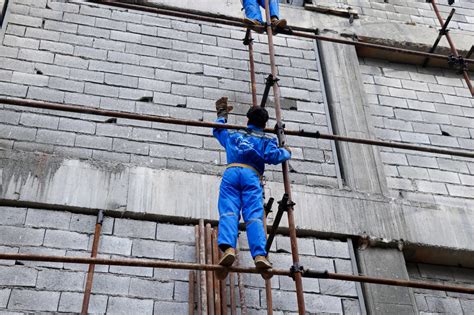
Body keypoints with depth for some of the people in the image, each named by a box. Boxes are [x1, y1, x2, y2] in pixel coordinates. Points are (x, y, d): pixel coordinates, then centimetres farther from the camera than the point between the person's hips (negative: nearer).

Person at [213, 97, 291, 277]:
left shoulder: (233, 134, 33)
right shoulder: (266, 140, 23)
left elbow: (217, 130, 53)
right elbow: (273, 156, 3)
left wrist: (222, 114, 69)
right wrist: (286, 152, 23)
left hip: (231, 172, 2)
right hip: (251, 175, -1)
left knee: (228, 213, -15)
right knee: (254, 216, -14)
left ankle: (228, 247, -39)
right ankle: (259, 255, -32)